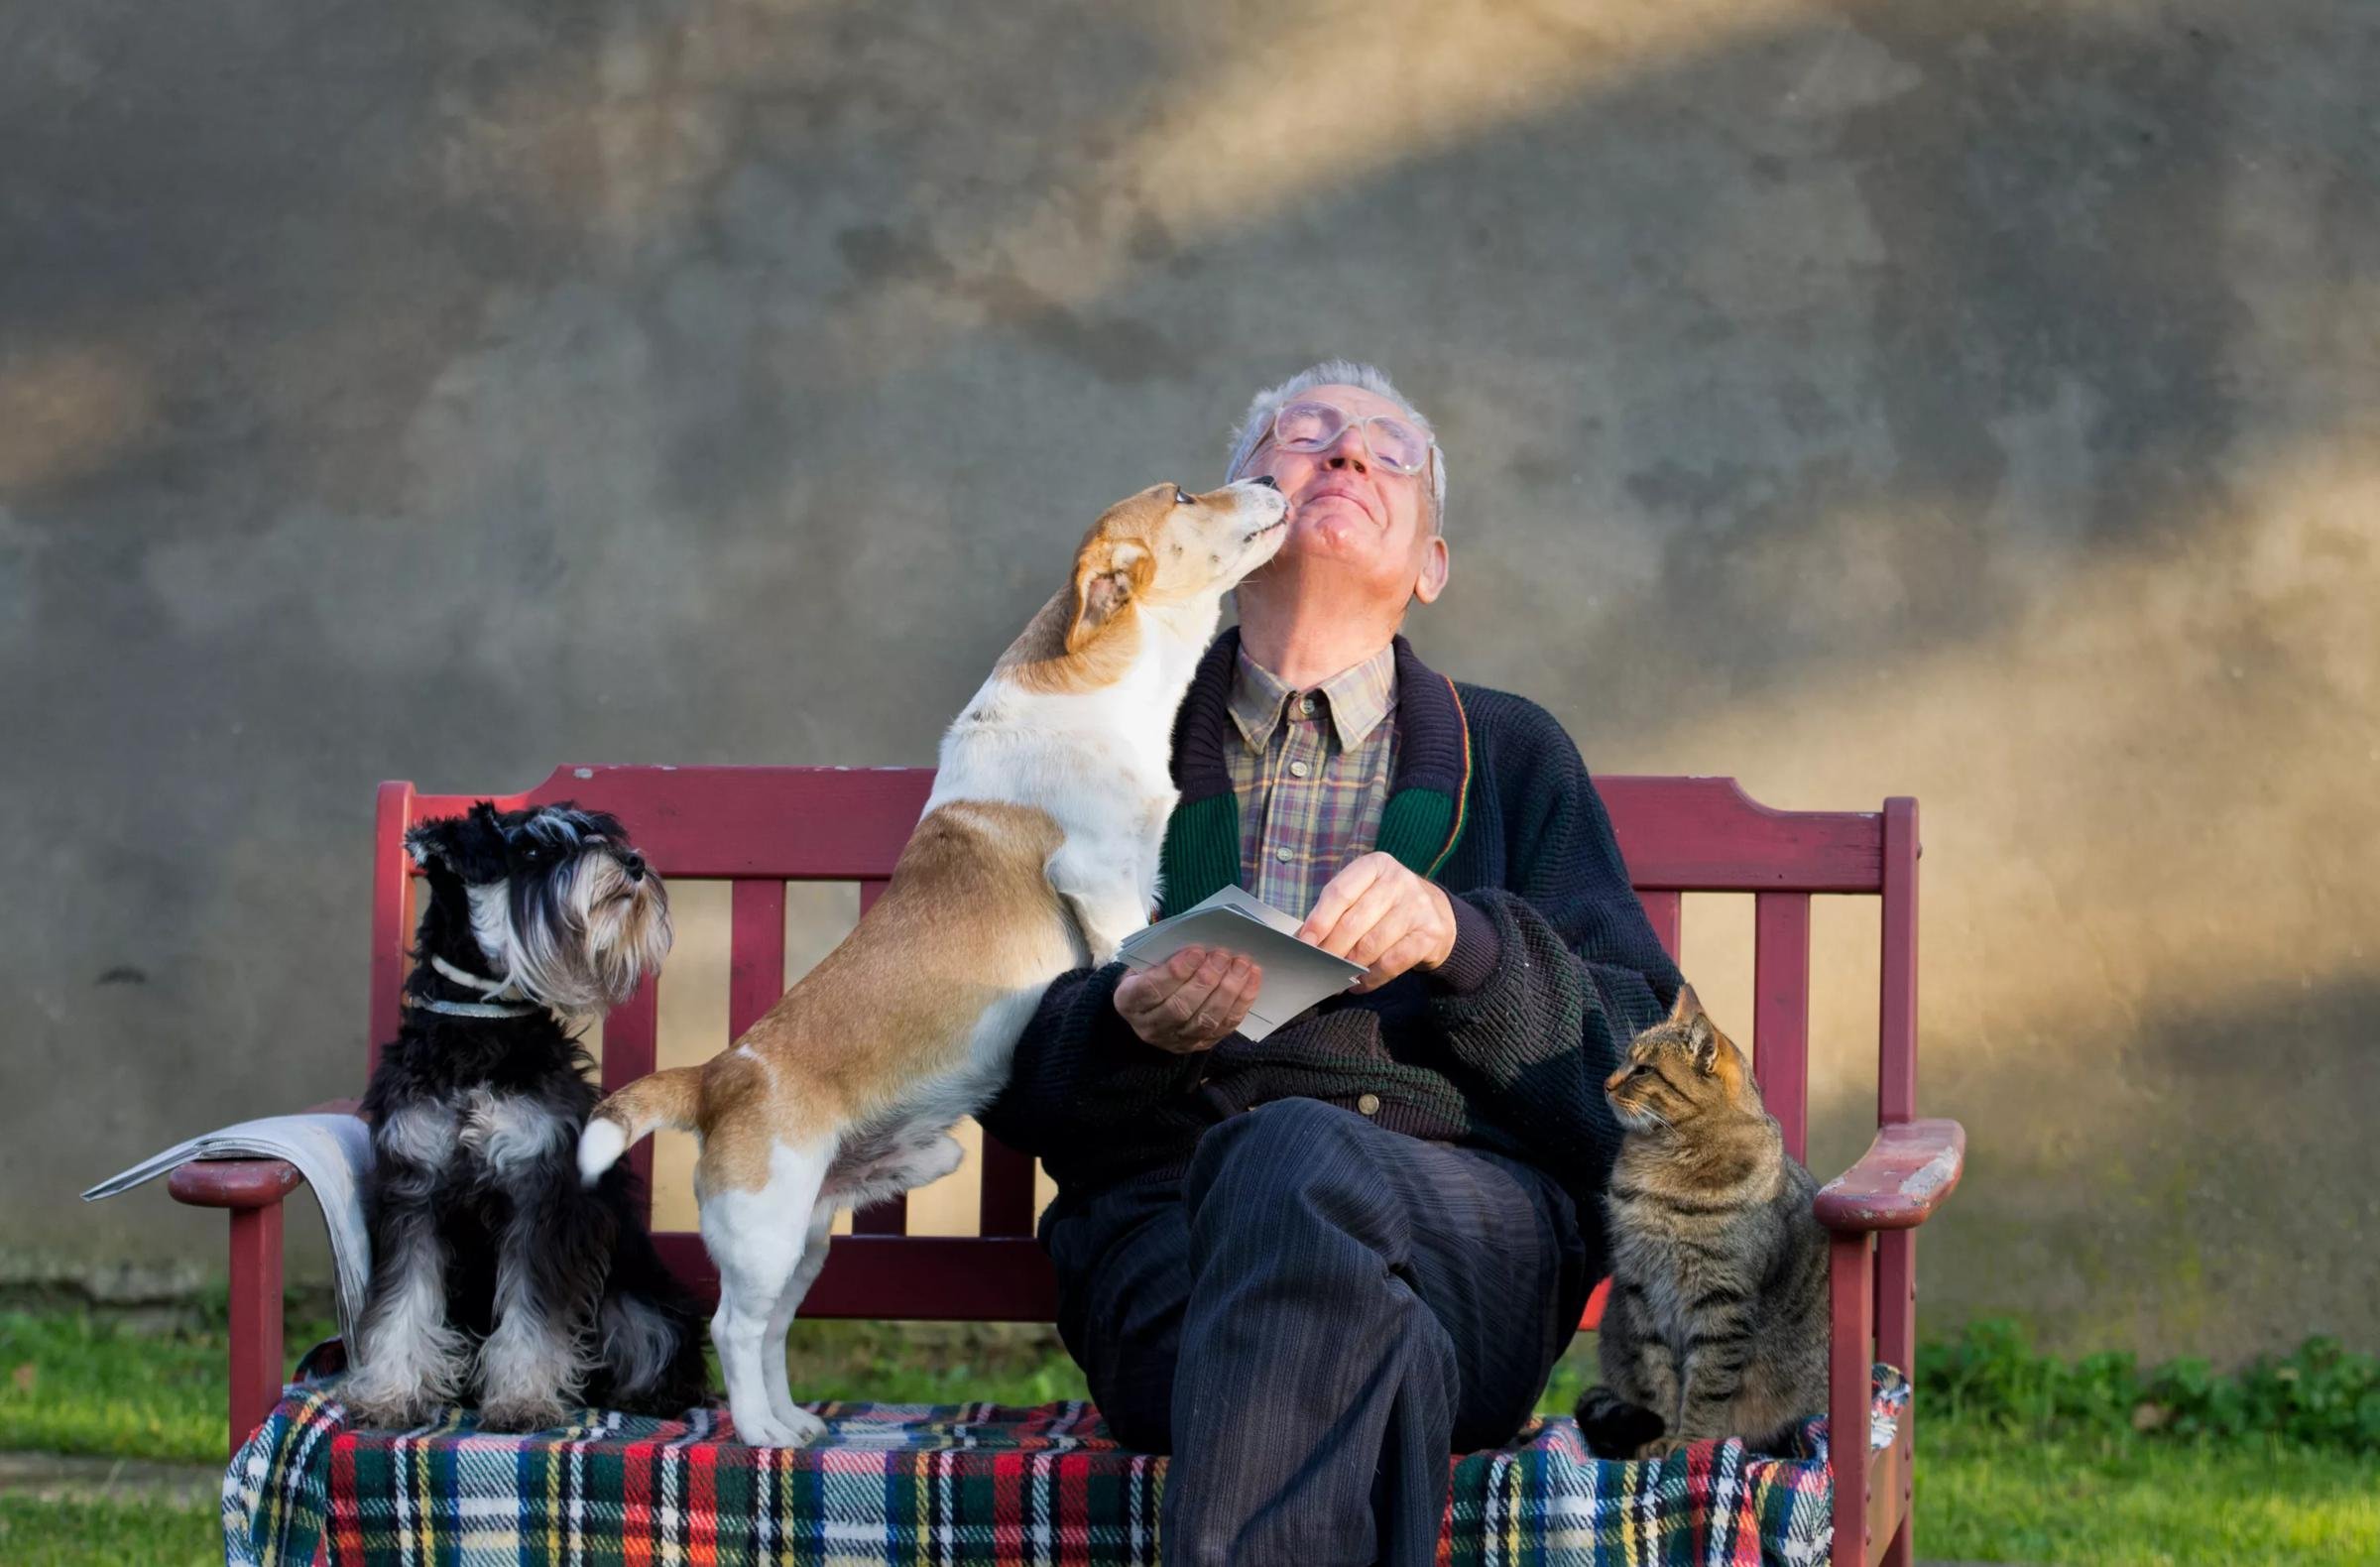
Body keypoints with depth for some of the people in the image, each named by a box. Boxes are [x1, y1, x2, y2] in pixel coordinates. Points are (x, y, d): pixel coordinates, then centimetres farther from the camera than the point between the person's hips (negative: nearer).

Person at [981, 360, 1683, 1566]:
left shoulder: (1511, 758, 26)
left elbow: (1639, 1063, 13)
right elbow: (1010, 1080, 17)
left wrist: (1462, 940, -7)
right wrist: (1130, 1030, -7)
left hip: (1467, 1217, 0)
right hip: (1167, 1215, 0)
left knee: (1295, 1158, -40)